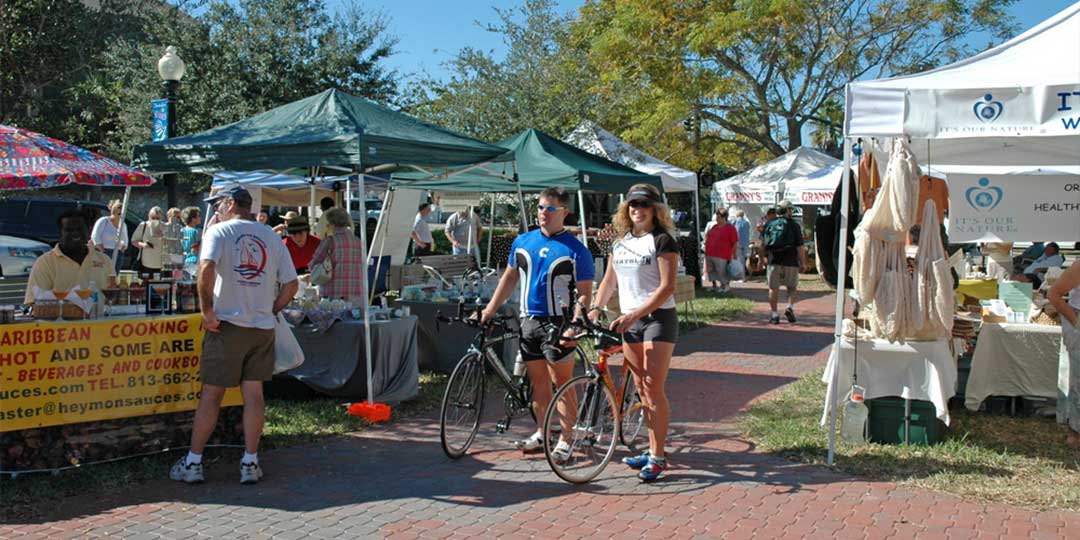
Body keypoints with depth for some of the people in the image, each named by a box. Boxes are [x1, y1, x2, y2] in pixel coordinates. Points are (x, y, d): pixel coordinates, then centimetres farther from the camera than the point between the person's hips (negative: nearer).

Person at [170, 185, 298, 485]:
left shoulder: (219, 232, -3)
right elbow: (291, 284, 6)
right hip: (262, 327, 3)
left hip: (227, 324, -3)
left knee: (211, 394, 3)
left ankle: (193, 463, 10)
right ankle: (250, 463, 9)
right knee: (253, 393, 6)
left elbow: (206, 269, -21)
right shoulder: (271, 237, 10)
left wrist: (207, 311, -14)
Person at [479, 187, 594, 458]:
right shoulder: (522, 242, 8)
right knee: (537, 381, 12)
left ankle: (565, 439, 7)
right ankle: (541, 433, 24)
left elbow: (584, 293, -8)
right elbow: (510, 277, 17)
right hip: (529, 322, 5)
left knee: (561, 382, -1)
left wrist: (574, 327, -20)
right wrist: (490, 310, 11)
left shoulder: (576, 250, -6)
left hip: (559, 324, -5)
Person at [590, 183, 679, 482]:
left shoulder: (662, 240, -9)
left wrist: (634, 314, -23)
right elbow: (609, 279, 16)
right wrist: (596, 307, 0)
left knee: (653, 388, -8)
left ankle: (657, 456, -1)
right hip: (629, 321, 7)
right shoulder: (621, 241, 12)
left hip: (657, 319, -7)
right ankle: (654, 449, 20)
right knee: (641, 389, 10)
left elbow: (666, 287, -16)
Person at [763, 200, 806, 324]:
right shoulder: (794, 225, -2)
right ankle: (790, 307, -4)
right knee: (792, 287, 15)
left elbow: (763, 244, 9)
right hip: (790, 262, -1)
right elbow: (800, 247, -5)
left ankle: (774, 315, 6)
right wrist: (803, 263, -1)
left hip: (773, 261, 2)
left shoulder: (770, 224, 6)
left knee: (773, 288, 6)